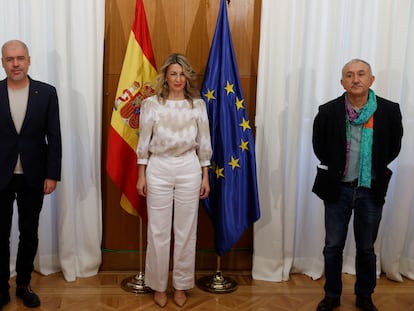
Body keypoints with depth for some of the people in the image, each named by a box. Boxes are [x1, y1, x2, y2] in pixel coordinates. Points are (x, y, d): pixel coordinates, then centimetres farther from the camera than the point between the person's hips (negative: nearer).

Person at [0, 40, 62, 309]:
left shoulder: (47, 92, -2)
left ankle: (23, 284, 29)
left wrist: (52, 174, -6)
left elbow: (54, 137, -2)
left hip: (33, 176, 1)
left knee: (29, 234, 12)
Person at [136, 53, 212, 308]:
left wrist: (205, 176, 3)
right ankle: (159, 286, 23)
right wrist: (141, 175, 0)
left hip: (189, 169, 1)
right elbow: (144, 141, 1)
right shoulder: (151, 103, -2)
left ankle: (181, 285, 24)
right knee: (158, 231, 6)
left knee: (186, 230, 8)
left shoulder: (198, 104, 2)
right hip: (158, 169, -1)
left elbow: (204, 143, 5)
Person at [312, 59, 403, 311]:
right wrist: (334, 167, 6)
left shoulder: (389, 111, -8)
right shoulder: (328, 111, -8)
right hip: (338, 188, 0)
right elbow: (319, 145, 7)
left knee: (366, 248, 14)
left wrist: (375, 169, 3)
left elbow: (394, 147, 6)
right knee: (333, 247, 9)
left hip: (371, 190, 0)